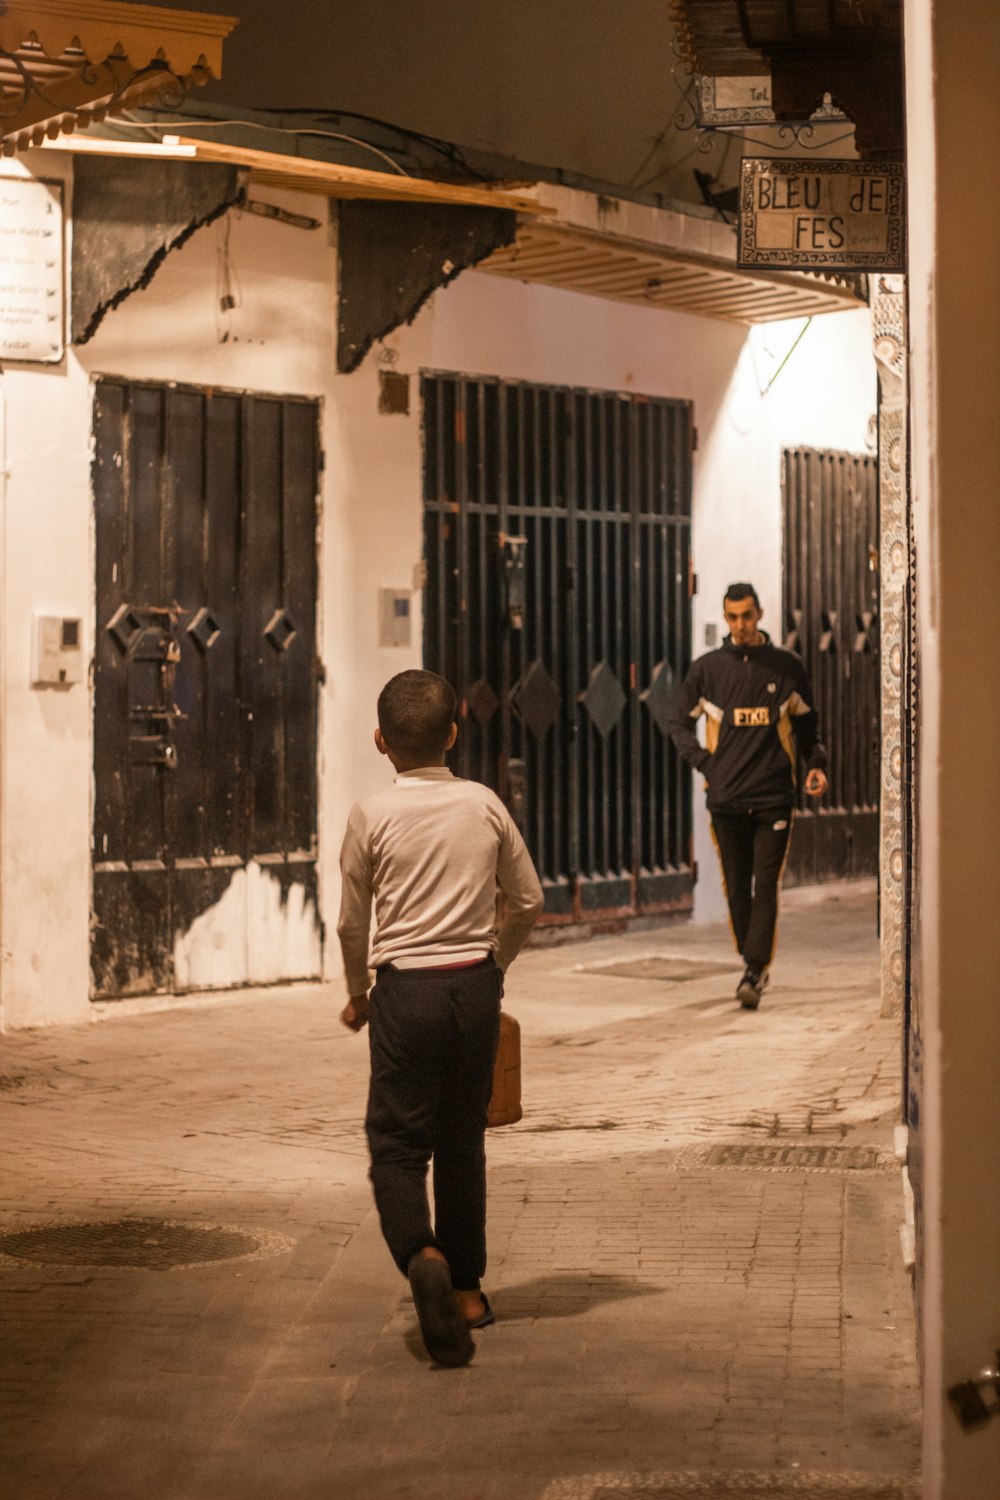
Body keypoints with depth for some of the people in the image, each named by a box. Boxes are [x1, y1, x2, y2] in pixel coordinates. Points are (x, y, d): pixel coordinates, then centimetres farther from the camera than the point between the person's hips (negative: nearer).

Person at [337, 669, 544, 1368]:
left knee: (397, 1142, 1)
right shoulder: (484, 804, 2)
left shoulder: (373, 815, -6)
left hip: (406, 991, -3)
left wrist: (357, 994, 18)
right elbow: (528, 899, 9)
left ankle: (422, 1255, -26)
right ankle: (467, 1289, 20)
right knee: (463, 1140, 14)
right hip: (476, 985, 3)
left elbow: (352, 922, 1)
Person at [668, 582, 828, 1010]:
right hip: (726, 797, 1)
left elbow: (806, 723, 16)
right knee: (737, 886, 5)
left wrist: (815, 764, -1)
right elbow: (679, 722, 15)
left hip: (774, 797, -1)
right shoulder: (707, 669, 6)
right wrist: (705, 762, 0)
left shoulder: (786, 667, 6)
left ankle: (754, 973, -12)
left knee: (765, 886, -8)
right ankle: (754, 966, 18)